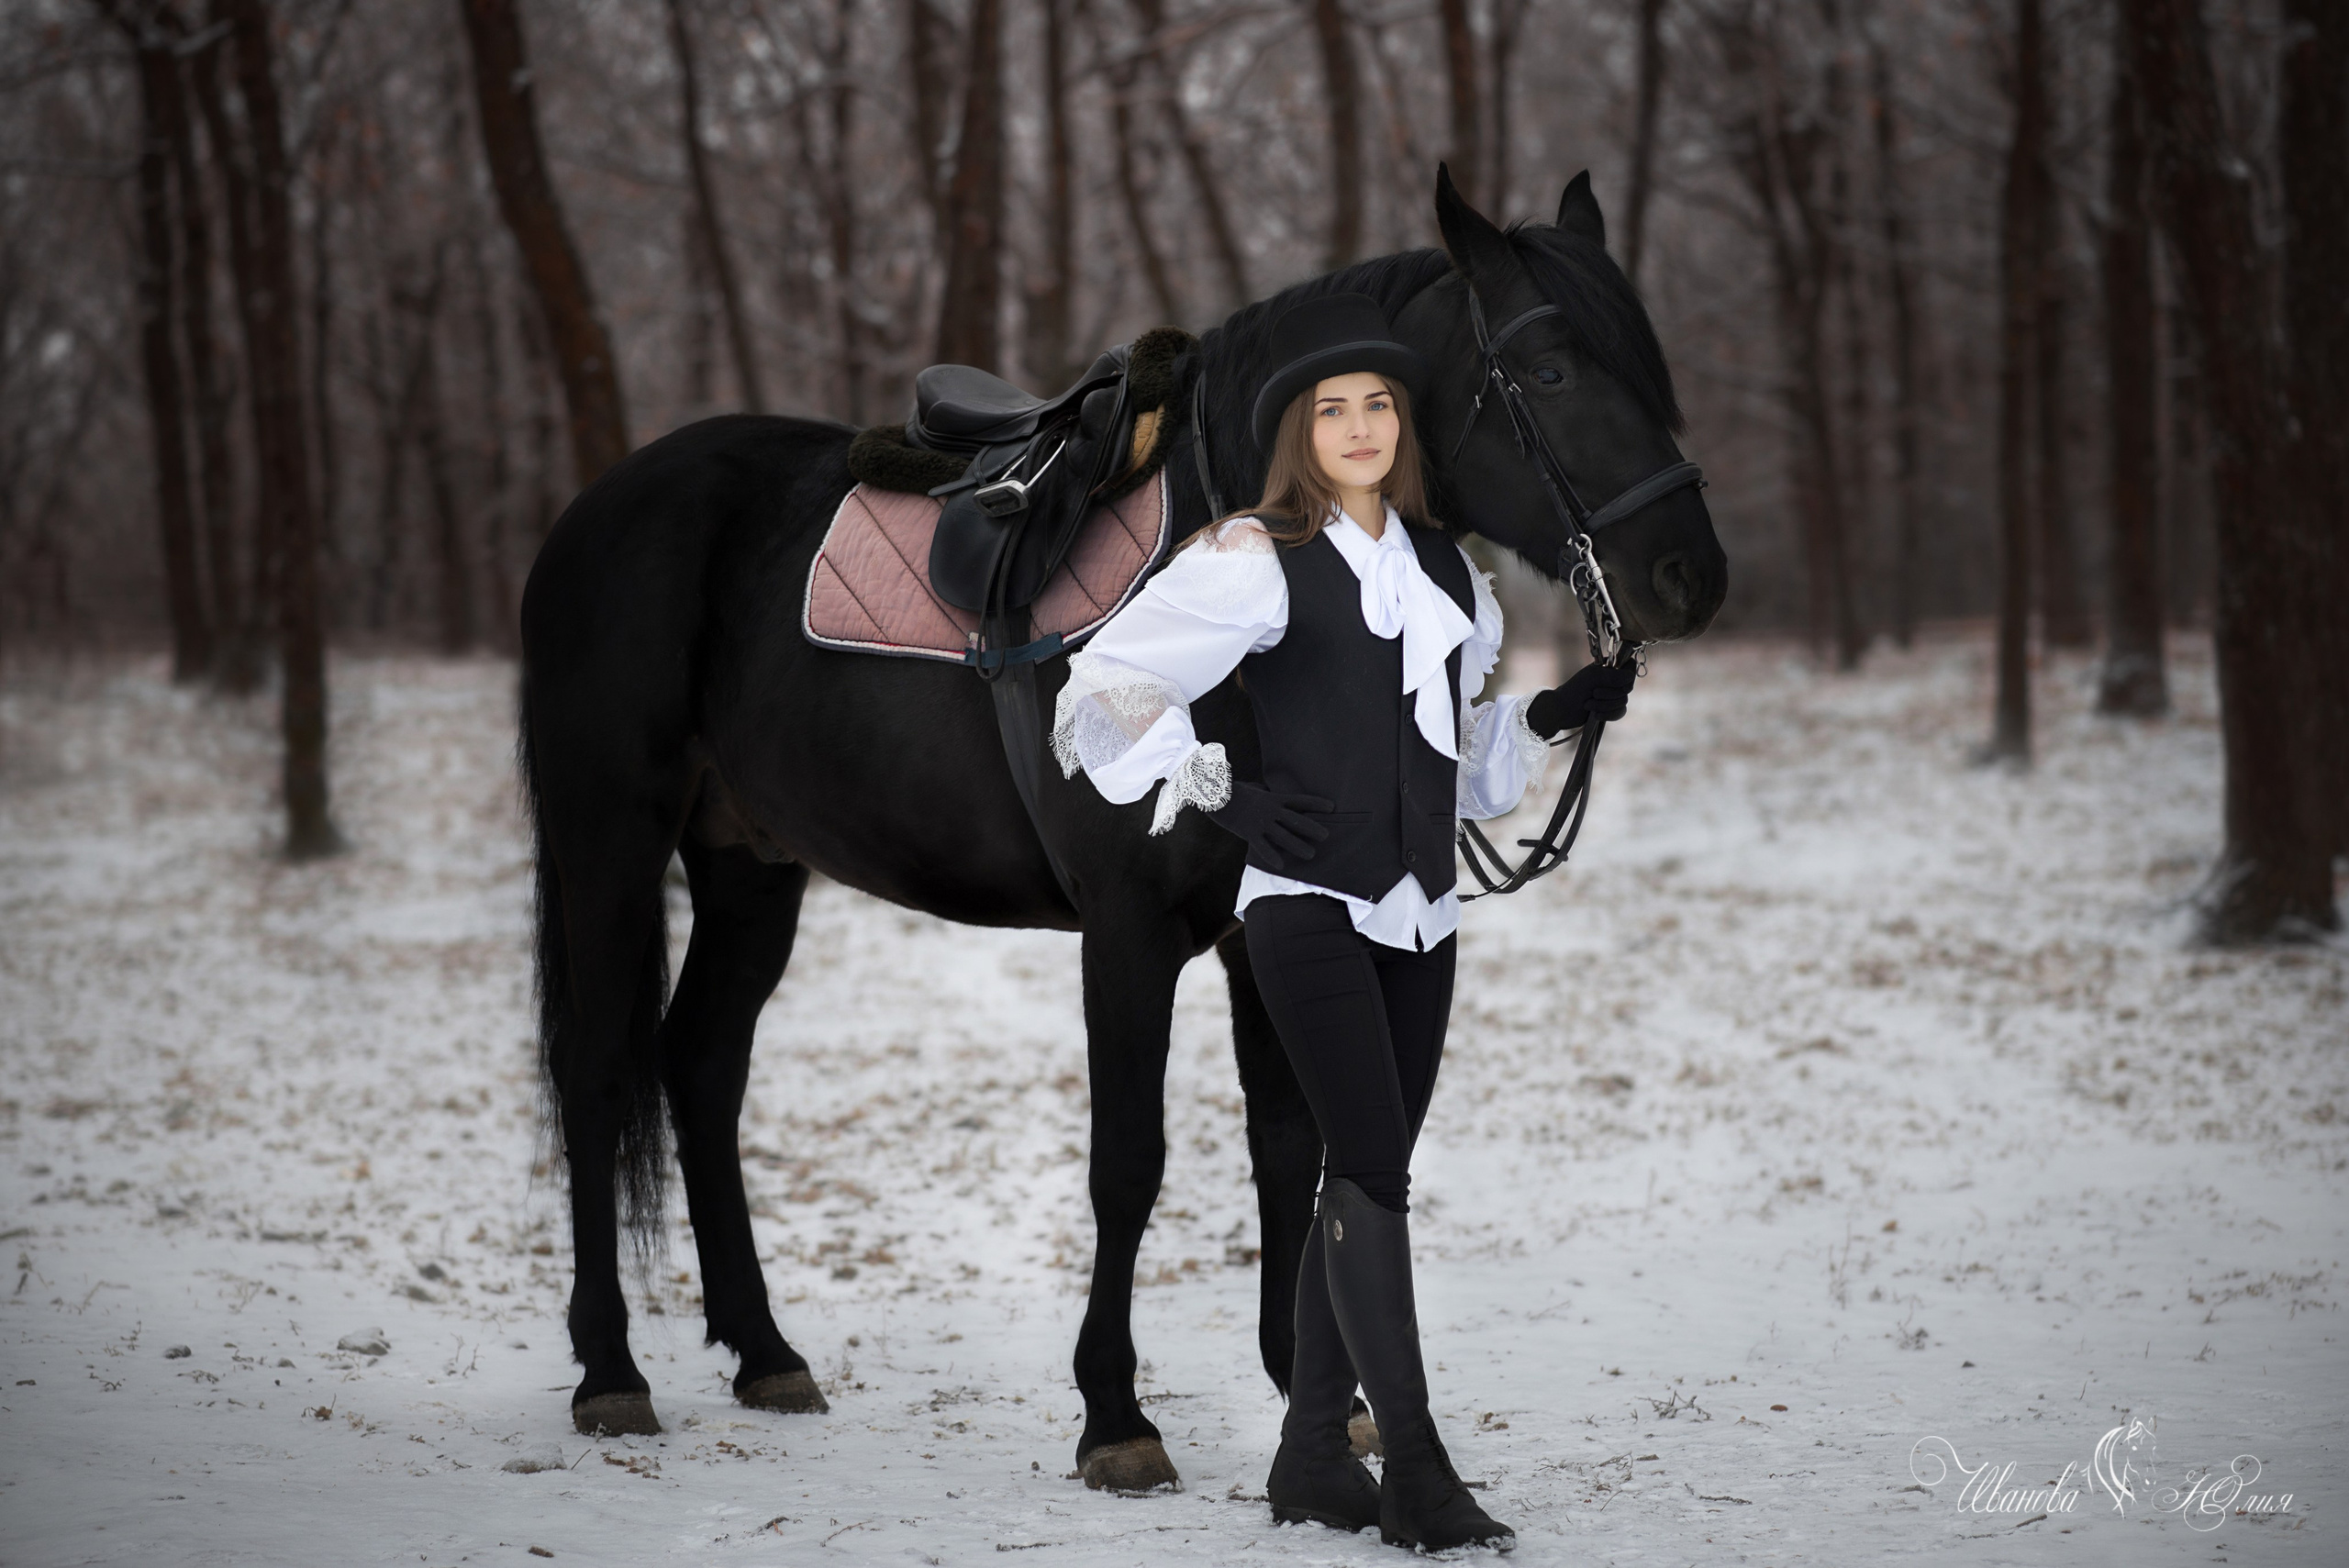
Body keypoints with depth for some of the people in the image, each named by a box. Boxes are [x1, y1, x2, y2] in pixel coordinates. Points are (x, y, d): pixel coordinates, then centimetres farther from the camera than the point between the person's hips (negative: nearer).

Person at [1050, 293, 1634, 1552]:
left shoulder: (1445, 574, 14)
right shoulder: (1256, 564, -6)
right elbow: (1105, 688, -10)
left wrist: (1558, 718, 9)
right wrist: (1219, 796, -16)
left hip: (1418, 913, 7)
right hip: (1310, 905, -7)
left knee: (1364, 1177, 10)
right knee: (1373, 1169, -14)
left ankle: (1313, 1457, 18)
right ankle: (1415, 1469, -13)